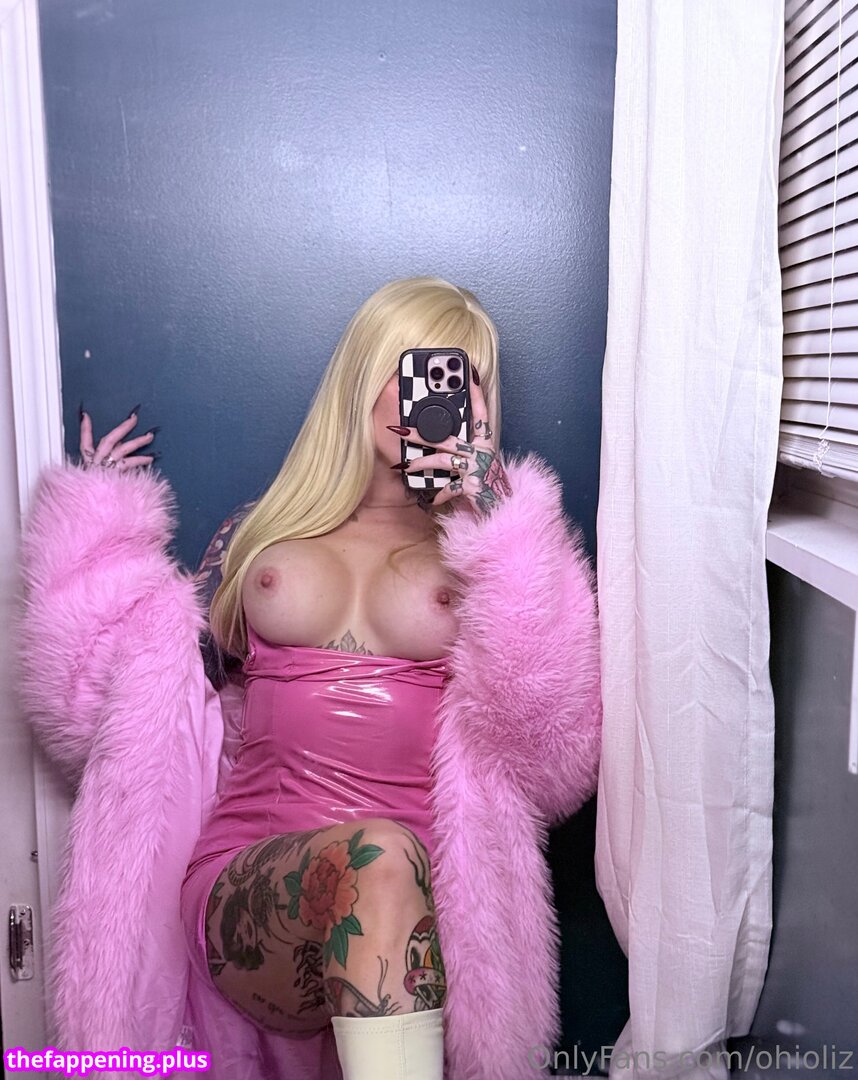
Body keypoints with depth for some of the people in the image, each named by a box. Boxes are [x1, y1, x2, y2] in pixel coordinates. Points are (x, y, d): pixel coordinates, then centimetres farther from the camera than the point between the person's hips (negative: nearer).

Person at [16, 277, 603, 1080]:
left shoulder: (484, 551, 12)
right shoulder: (260, 533, 17)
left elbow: (556, 758, -4)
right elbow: (152, 703, 12)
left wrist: (502, 533, -8)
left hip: (431, 895, 0)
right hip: (251, 883, 0)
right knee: (378, 856, -32)